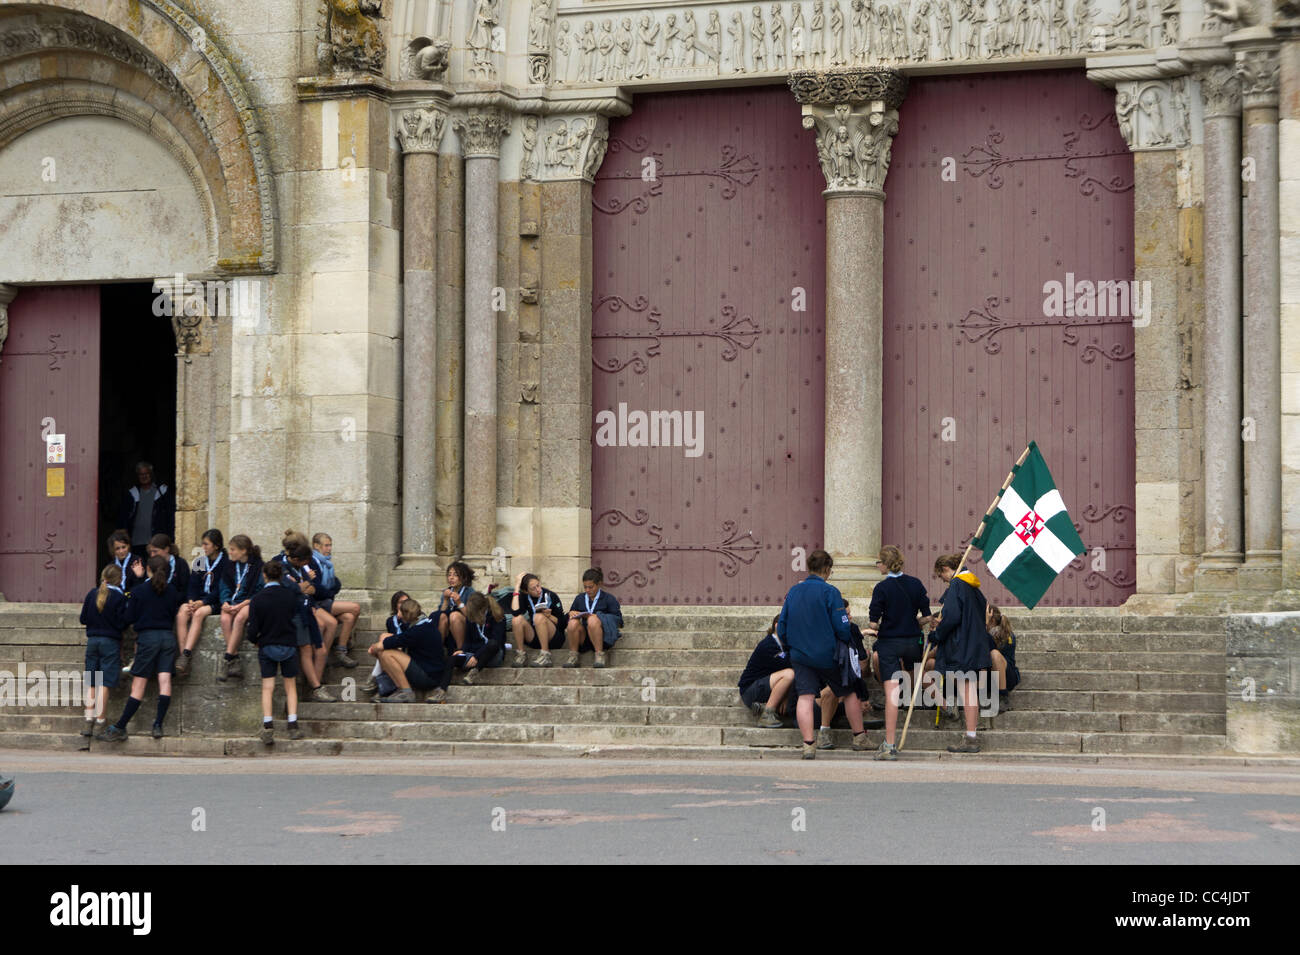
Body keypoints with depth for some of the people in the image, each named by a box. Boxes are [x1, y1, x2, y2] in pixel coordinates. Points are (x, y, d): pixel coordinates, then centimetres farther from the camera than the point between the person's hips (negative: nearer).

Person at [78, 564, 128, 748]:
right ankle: (99, 721, -6)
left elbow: (83, 619, 8)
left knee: (91, 683, 9)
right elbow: (122, 623, -12)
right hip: (111, 642, -4)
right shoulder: (119, 597, -9)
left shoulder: (92, 594, 5)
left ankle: (89, 719, 4)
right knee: (104, 683, -5)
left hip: (92, 641, 4)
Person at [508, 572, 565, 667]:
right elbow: (515, 612, -20)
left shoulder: (551, 596, -6)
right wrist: (517, 588, -16)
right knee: (517, 619, -20)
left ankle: (545, 656, -30)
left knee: (538, 617, -30)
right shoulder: (525, 597, 1)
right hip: (534, 640, 3)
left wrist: (549, 616, -23)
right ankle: (521, 655, -20)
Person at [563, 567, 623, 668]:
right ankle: (573, 657, -16)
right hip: (583, 637, 3)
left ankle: (600, 655, -28)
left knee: (592, 620, -36)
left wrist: (595, 617, -14)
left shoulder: (609, 599, 5)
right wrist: (571, 614, -3)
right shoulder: (579, 599, 18)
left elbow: (618, 620, -4)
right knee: (573, 623, -29)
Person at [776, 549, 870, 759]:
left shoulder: (793, 592, 4)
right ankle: (859, 738, 22)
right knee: (849, 692, 14)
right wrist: (848, 642, 5)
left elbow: (781, 627, 8)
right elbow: (842, 627, -14)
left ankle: (808, 744, -10)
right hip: (827, 655, -3)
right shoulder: (829, 592, -12)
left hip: (800, 655, 3)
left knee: (805, 697, 0)